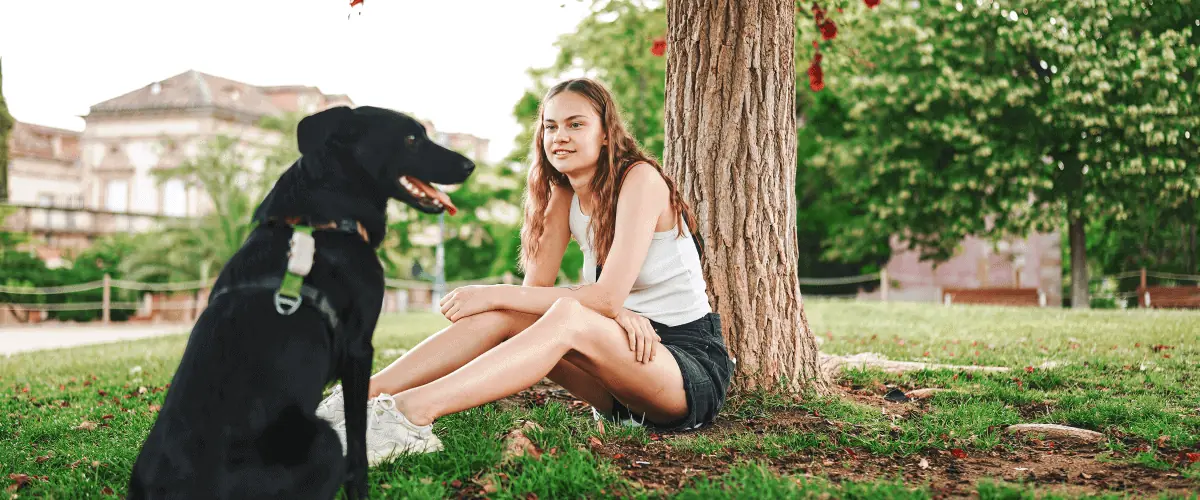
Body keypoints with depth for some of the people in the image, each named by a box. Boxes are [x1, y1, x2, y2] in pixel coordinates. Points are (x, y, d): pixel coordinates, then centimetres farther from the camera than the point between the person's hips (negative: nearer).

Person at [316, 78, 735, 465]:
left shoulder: (640, 179, -13)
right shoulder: (565, 193, 8)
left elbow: (607, 298, -21)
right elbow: (535, 288, -2)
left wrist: (496, 294, -22)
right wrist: (616, 312, -21)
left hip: (693, 360, -6)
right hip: (626, 352, 7)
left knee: (567, 318, -34)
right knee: (502, 314, -15)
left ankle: (410, 412, -48)